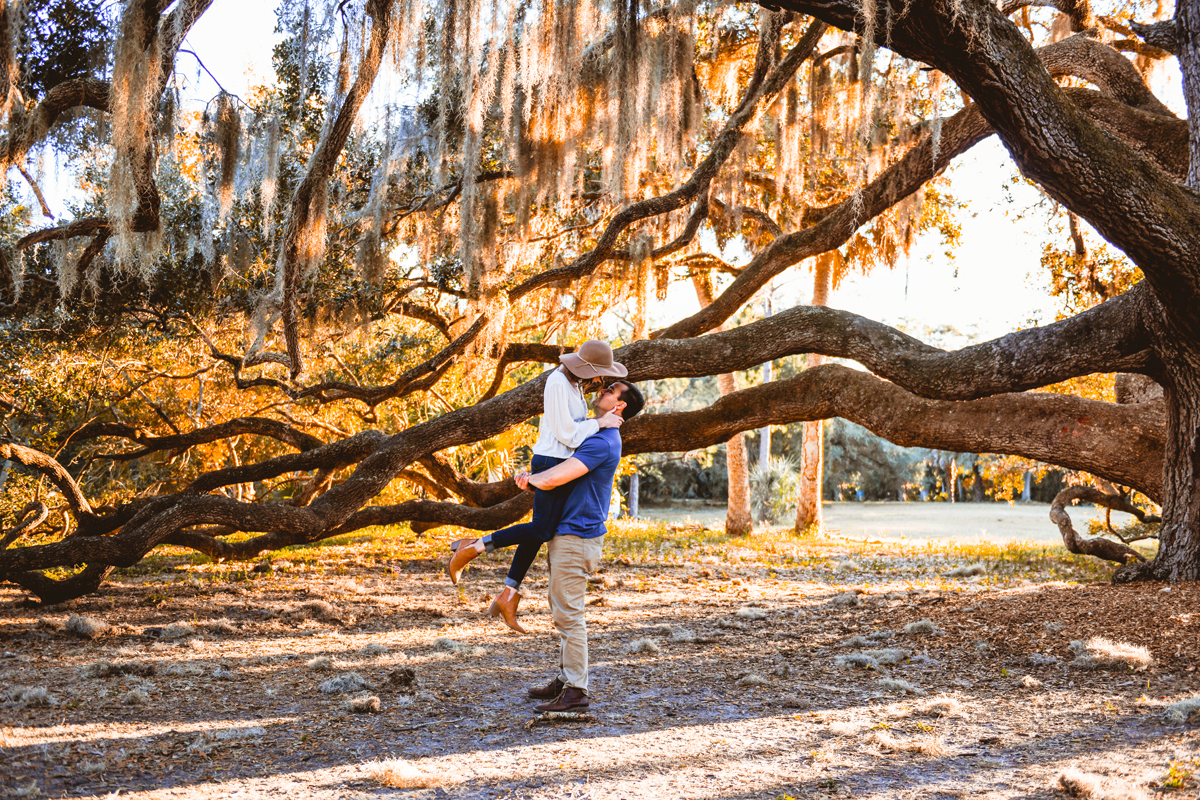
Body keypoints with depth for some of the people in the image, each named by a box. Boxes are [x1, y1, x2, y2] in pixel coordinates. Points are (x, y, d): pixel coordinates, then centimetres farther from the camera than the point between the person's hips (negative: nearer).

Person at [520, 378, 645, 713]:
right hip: (566, 536, 10)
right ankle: (565, 679, 25)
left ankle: (576, 691, -4)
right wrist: (530, 475, 1)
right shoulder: (598, 436, 16)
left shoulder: (602, 441, -18)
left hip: (576, 538, -10)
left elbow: (554, 478, -28)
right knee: (563, 613, 16)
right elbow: (558, 468, 23)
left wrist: (530, 479, -5)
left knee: (568, 615, -8)